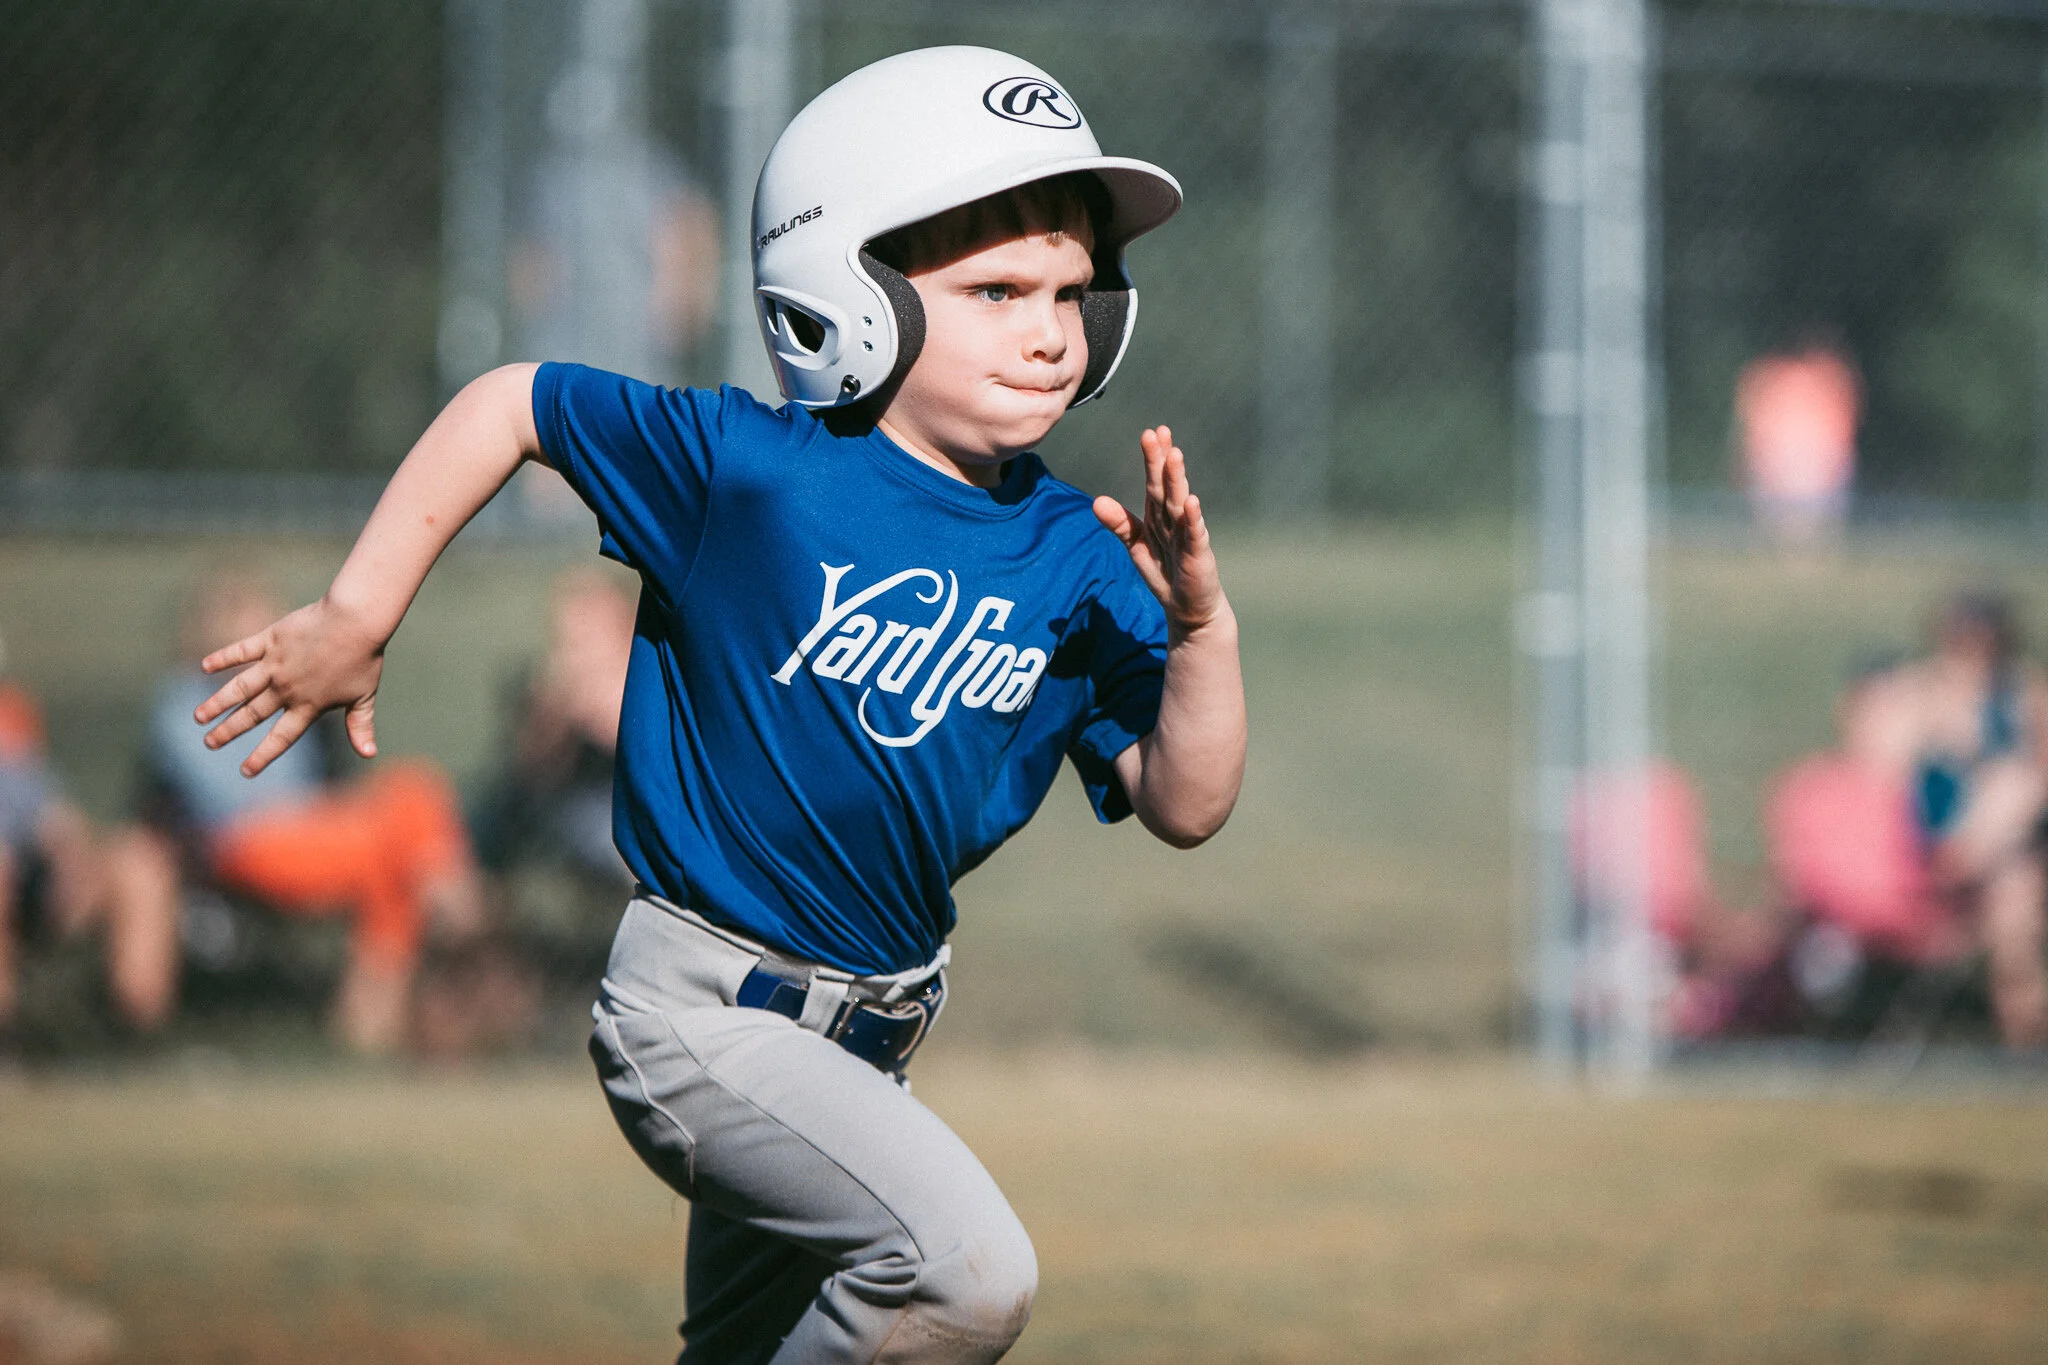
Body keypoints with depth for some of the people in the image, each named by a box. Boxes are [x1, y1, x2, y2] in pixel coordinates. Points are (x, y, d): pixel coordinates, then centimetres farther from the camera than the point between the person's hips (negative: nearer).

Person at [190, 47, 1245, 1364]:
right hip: (699, 1008, -7)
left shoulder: (1074, 563, -3)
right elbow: (515, 404, -2)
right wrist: (355, 619, -1)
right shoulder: (751, 467, -15)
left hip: (861, 1041, 7)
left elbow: (1184, 807, -7)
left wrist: (1200, 628, -24)